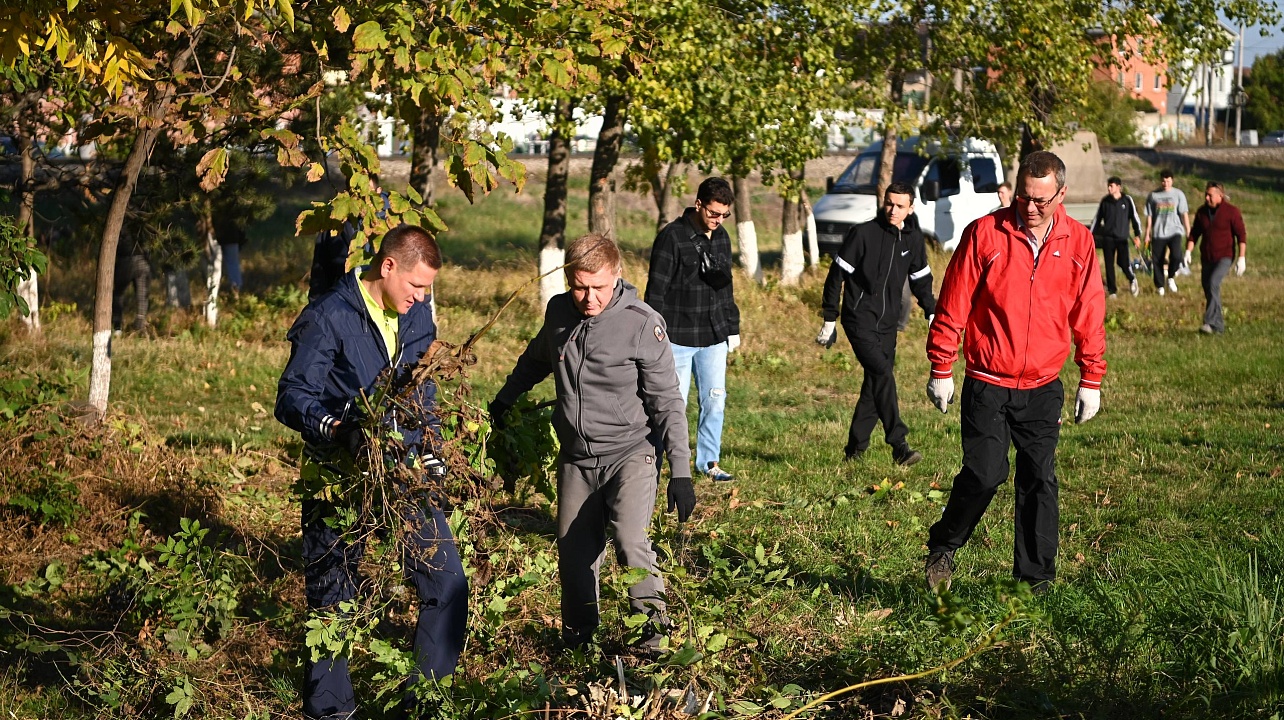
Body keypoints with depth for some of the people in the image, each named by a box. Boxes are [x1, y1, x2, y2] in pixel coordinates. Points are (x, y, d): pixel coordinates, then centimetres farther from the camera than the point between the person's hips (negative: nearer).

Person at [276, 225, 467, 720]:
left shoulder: (419, 315, 7)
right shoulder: (328, 318, -13)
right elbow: (292, 397, -14)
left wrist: (429, 451, 14)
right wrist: (335, 428, -32)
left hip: (403, 470, 6)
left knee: (447, 583, 2)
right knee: (331, 597, 4)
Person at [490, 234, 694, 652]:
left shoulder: (643, 323, -16)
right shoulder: (559, 311, -1)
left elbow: (667, 402, -13)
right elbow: (537, 358, 23)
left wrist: (680, 473, -17)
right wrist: (505, 399, 34)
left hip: (630, 452, -5)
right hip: (576, 458, 5)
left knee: (630, 542, -23)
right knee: (574, 553, 9)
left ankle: (653, 632, -8)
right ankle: (578, 640, 27)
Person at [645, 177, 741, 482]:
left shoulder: (721, 238, 9)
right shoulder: (672, 237, -12)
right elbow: (656, 290, -12)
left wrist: (732, 328, 18)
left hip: (714, 338, 6)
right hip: (679, 338, -6)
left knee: (715, 400, 7)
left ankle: (709, 461, 21)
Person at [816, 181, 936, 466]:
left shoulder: (913, 239, 7)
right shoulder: (863, 233, -10)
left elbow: (921, 279, 22)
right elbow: (837, 275, -6)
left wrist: (933, 313, 16)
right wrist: (829, 319, -5)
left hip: (888, 324, 6)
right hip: (859, 321, -6)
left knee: (875, 385, 6)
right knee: (882, 376, -20)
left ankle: (855, 448, 18)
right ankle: (899, 446, -23)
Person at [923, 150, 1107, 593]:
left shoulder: (1078, 242, 2)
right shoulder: (985, 234, -7)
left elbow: (1089, 315, 9)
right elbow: (952, 306, -3)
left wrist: (1091, 380, 9)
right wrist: (941, 370, -3)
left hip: (1044, 388, 3)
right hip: (987, 385, -3)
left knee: (1040, 481, 3)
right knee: (985, 473, -10)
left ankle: (1036, 578, 13)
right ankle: (942, 548, 15)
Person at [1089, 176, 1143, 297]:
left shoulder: (1127, 200, -1)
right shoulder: (1105, 201, 6)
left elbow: (1135, 218, 2)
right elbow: (1097, 218, 14)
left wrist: (1137, 235, -6)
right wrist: (1091, 234, 11)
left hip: (1122, 237, -2)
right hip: (1107, 238, 3)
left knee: (1123, 262, -13)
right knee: (1109, 265, 1)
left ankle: (1132, 279, 18)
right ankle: (1112, 291, 10)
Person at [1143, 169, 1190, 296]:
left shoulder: (1178, 194, 3)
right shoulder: (1153, 195, 6)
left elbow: (1184, 214, 3)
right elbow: (1149, 216, 10)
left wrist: (1188, 232, -1)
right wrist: (1147, 234, 8)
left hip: (1174, 231, -2)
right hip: (1158, 233, 2)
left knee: (1175, 255, -23)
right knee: (1157, 260, 2)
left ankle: (1171, 277, 2)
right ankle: (1159, 286, 18)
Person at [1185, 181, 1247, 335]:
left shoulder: (1231, 211, -8)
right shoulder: (1202, 212, 7)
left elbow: (1241, 235, -8)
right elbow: (1194, 234, 13)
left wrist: (1241, 258, -14)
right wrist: (1188, 252, -1)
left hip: (1224, 257, -6)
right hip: (1206, 258, 6)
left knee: (1213, 283, -26)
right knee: (1208, 291, 7)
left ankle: (1210, 323, -29)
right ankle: (1219, 326, 20)